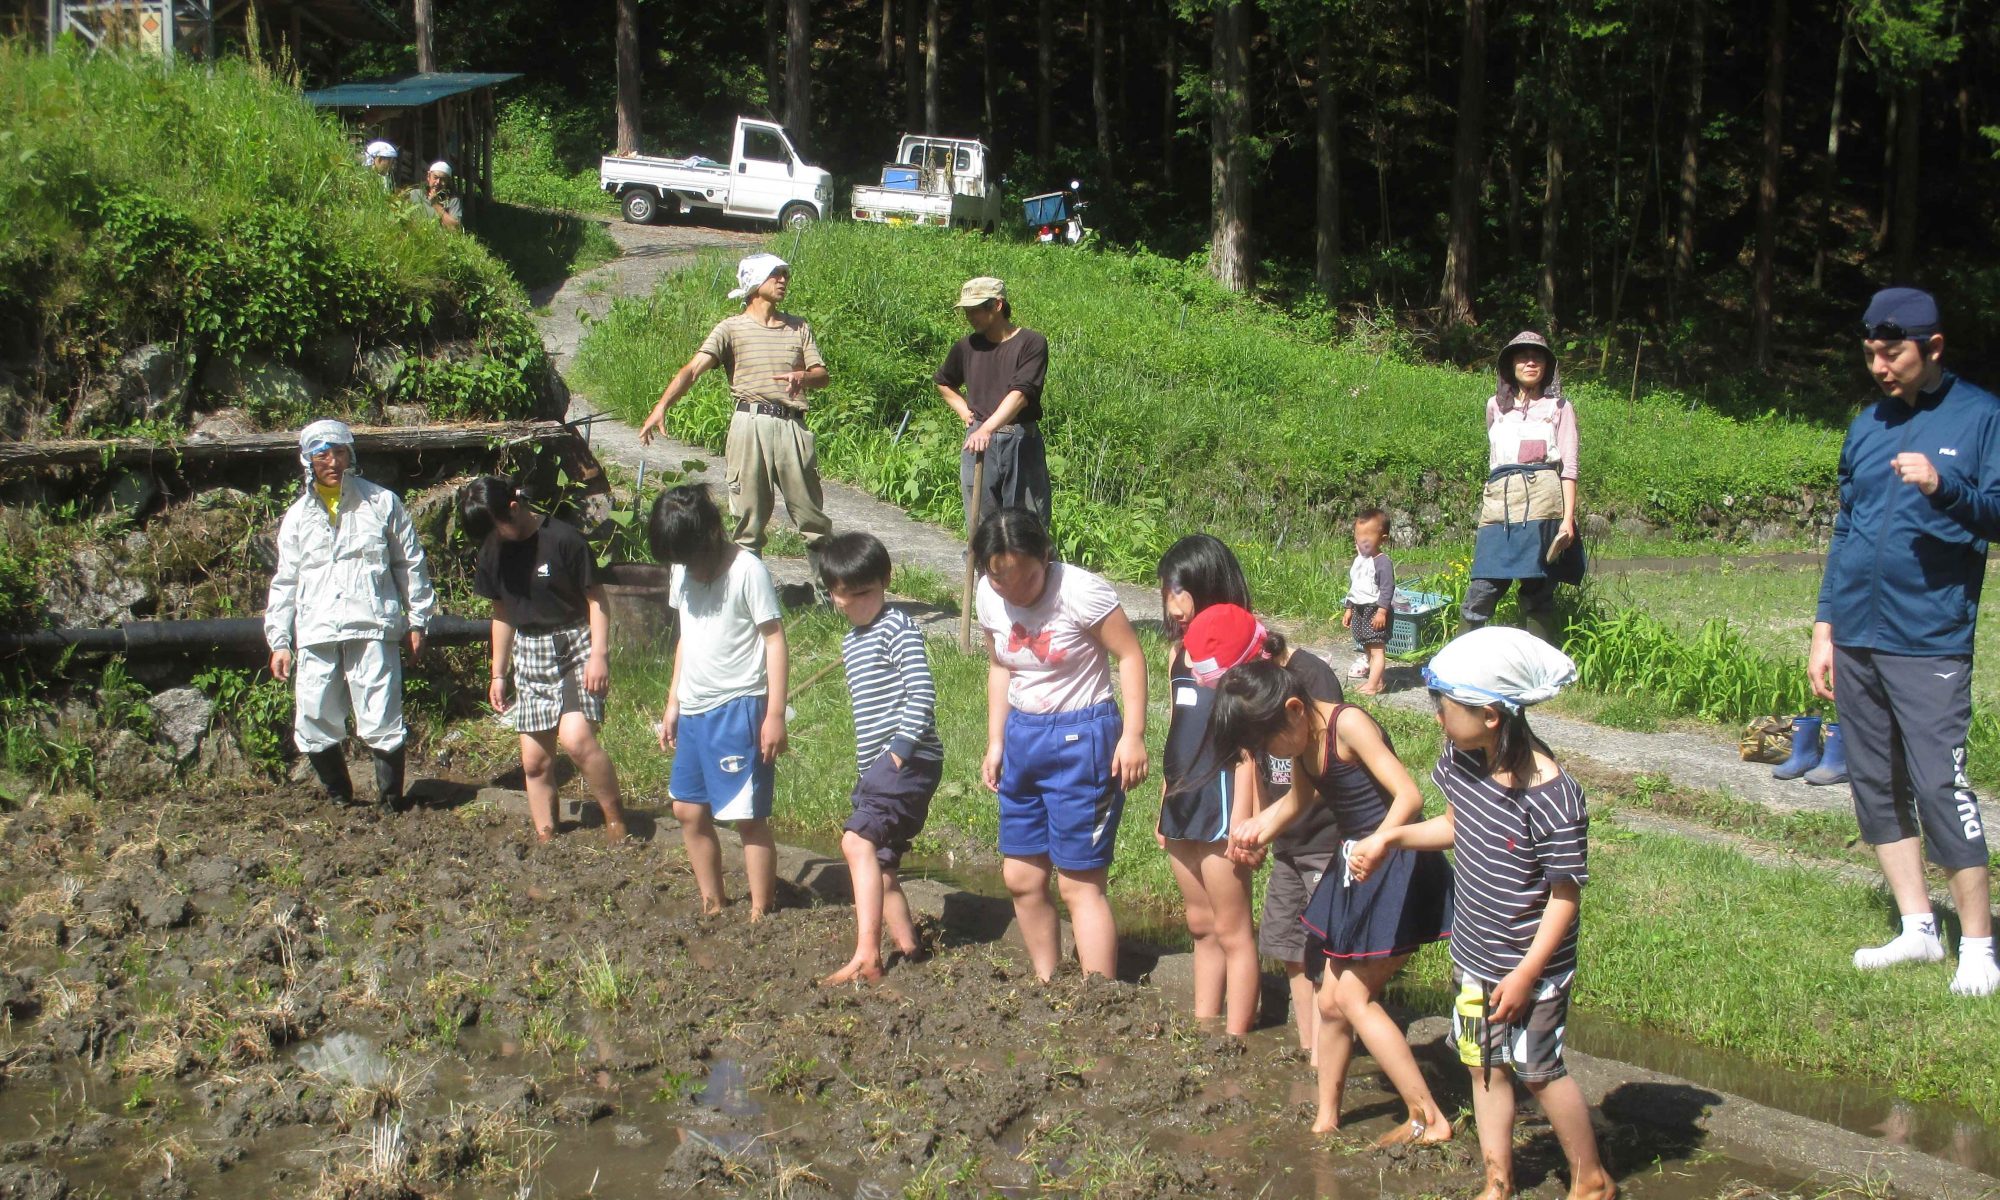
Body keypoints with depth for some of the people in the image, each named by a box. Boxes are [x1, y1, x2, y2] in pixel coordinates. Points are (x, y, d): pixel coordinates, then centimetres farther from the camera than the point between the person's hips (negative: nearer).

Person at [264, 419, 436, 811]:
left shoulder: (381, 503, 7)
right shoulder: (298, 516, 14)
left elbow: (411, 563, 12)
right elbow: (285, 582, 18)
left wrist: (417, 620, 10)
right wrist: (279, 641, 13)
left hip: (372, 628, -3)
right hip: (316, 635, 3)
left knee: (381, 721, -6)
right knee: (313, 726, 3)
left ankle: (391, 802, 7)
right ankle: (340, 799, 22)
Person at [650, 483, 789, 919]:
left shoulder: (747, 571, -14)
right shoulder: (681, 572, 8)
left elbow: (774, 639, -14)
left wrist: (775, 714, -17)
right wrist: (673, 703, 18)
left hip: (739, 708, -8)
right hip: (695, 710, 8)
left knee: (749, 817, -4)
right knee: (689, 810, 11)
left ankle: (760, 914, 5)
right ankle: (712, 907, 24)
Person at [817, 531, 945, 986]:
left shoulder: (898, 628, -7)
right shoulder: (851, 641, 21)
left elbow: (922, 692, -16)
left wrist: (900, 750, -20)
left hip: (910, 760, -10)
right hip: (876, 768, 10)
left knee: (858, 840, -25)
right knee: (879, 865, 11)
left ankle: (866, 954, -33)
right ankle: (907, 946, 21)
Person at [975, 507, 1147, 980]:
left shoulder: (1080, 591, -19)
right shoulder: (990, 598, 0)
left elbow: (1130, 655, -15)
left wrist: (1133, 735, -21)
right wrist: (995, 743, 11)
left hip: (1081, 739, -7)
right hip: (1022, 736, 7)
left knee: (1080, 883, -6)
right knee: (1021, 878, 12)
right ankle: (1046, 987, 27)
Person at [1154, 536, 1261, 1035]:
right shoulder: (1179, 652, 10)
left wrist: (1241, 820, -19)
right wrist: (1165, 806, 17)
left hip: (1221, 801, -8)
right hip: (1183, 804, 8)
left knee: (1231, 931, 1)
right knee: (1200, 926, 17)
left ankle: (1235, 1038, 8)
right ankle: (1203, 1024, 26)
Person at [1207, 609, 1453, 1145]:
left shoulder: (1348, 724, -21)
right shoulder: (1302, 739, 3)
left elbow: (1409, 795, -27)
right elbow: (1301, 799, 20)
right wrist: (1259, 826, 3)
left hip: (1399, 872, -8)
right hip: (1357, 874, 8)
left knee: (1351, 996, -8)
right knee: (1332, 1001, 11)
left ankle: (1428, 1119, -2)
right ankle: (1326, 1120, 23)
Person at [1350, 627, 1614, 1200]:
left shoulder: (1551, 797, -29)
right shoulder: (1462, 761, -8)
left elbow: (1566, 894, -21)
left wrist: (1525, 974, -20)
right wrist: (1390, 837, 2)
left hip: (1530, 964, -7)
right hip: (1473, 955, 7)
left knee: (1536, 1069, 6)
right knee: (1483, 1064, 16)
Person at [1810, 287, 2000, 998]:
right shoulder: (1867, 425, 14)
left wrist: (1943, 487, -25)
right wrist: (1825, 627, 14)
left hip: (1929, 642, -6)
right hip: (1856, 639, 6)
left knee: (1941, 786, -10)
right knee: (1875, 785, 9)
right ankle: (1918, 928, 18)